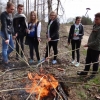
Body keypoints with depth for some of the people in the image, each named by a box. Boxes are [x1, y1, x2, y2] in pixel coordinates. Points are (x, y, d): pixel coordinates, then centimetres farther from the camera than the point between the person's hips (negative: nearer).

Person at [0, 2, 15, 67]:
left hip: (9, 33, 9)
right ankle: (5, 62, 15)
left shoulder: (10, 14, 10)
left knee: (12, 47, 16)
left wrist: (13, 34, 18)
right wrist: (6, 38, -24)